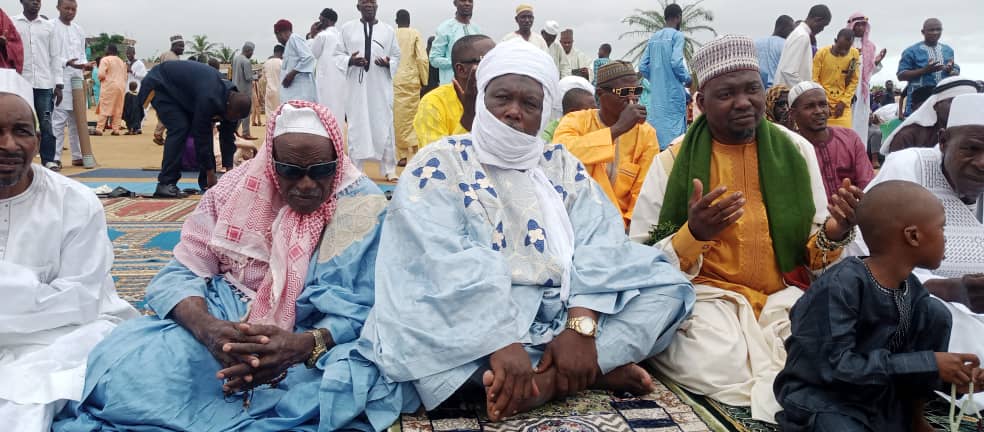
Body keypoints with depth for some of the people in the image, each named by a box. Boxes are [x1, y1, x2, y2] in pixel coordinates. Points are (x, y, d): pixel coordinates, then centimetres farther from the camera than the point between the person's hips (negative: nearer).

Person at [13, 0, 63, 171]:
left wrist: (59, 84, 3)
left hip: (45, 84, 1)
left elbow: (55, 56, 9)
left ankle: (48, 160, 6)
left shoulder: (49, 26, 10)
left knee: (46, 124, 1)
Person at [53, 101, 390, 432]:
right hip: (225, 321, 1)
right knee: (120, 363, -25)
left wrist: (303, 346, -34)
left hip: (314, 341, 0)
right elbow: (184, 272, -4)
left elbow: (362, 310, -12)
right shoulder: (239, 187, -1)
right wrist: (207, 328, -28)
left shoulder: (362, 208, -8)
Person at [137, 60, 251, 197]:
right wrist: (210, 172, -26)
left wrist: (229, 169, -11)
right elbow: (201, 135, -32)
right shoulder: (209, 98, -39)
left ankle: (206, 183, 6)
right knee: (180, 128, -23)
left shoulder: (232, 98, -14)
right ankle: (165, 184, -20)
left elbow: (228, 135, -7)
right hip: (161, 86, -8)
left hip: (182, 90, 8)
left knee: (205, 128, -1)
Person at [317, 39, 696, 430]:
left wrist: (581, 325, -23)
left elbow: (599, 244, -5)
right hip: (477, 325, -4)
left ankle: (546, 380, -25)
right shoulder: (439, 164, -3)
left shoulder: (563, 166, 9)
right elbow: (443, 264, -18)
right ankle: (598, 370, -24)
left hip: (563, 310, 4)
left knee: (668, 283, -8)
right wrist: (502, 342, -31)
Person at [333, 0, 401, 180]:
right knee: (356, 126, 4)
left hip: (381, 86, 0)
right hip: (357, 86, 0)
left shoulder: (388, 30, 6)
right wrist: (350, 61, -14)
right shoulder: (347, 28, 5)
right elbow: (337, 55, 7)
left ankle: (389, 168, 12)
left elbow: (397, 57, 9)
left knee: (384, 126, 3)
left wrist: (388, 63, -13)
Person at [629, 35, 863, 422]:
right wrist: (693, 235, -26)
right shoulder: (673, 159, -5)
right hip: (707, 292, -2)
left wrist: (835, 234, -15)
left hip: (783, 294, 2)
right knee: (722, 370, -32)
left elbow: (815, 254, 9)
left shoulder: (796, 150, 4)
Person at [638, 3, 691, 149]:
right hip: (673, 91, -6)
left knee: (657, 124, 10)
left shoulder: (653, 37, 13)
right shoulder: (677, 35, -6)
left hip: (656, 92, 6)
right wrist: (687, 78, -1)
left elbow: (643, 66, 9)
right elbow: (676, 63, -18)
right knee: (674, 129, -3)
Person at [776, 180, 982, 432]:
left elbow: (907, 358, 8)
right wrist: (928, 364, -24)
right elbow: (836, 366, -28)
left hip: (881, 396, 8)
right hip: (822, 399, -8)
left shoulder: (911, 288, -1)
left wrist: (951, 377, -12)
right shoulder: (841, 286, -25)